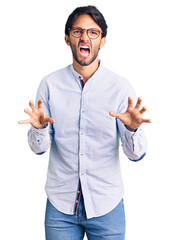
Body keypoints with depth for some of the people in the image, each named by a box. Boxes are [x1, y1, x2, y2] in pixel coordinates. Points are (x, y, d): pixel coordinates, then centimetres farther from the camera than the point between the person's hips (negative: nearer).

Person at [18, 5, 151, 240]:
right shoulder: (50, 84, -2)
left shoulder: (120, 87, -6)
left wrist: (132, 129, -27)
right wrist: (39, 128, -22)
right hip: (60, 204, 1)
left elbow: (136, 154, -8)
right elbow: (39, 148, -2)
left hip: (106, 204, -1)